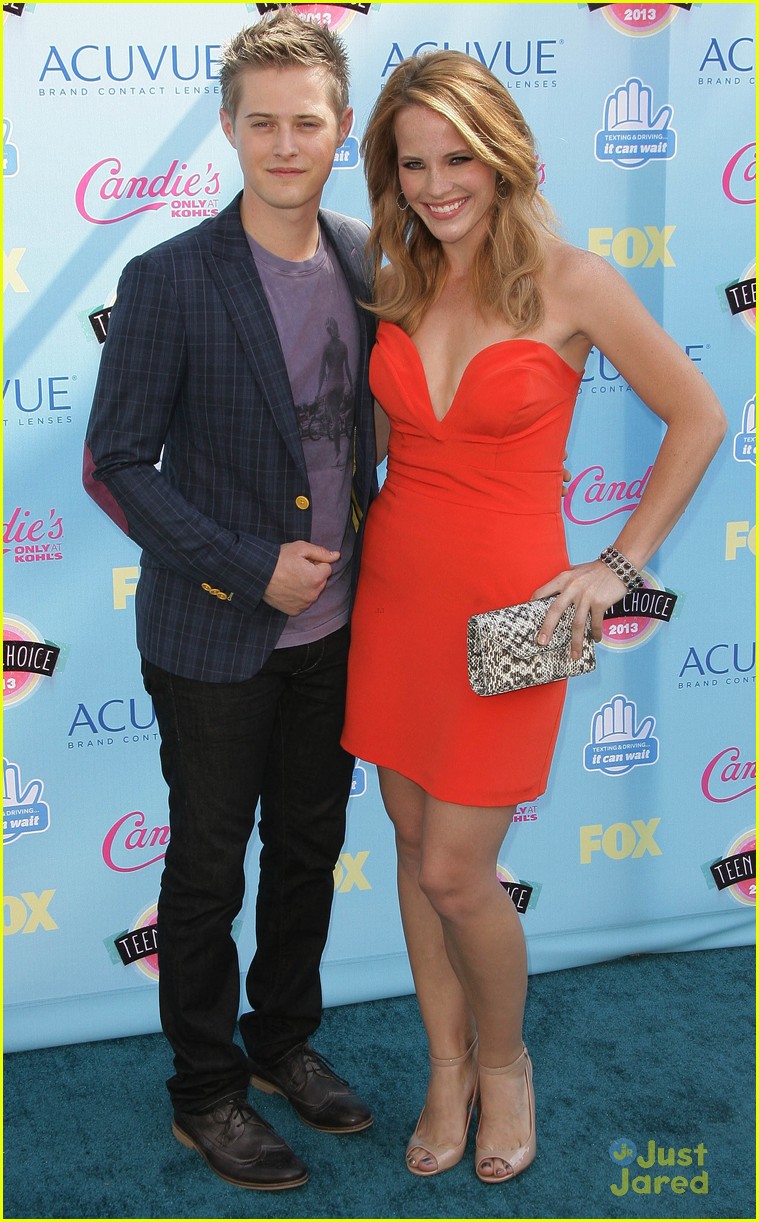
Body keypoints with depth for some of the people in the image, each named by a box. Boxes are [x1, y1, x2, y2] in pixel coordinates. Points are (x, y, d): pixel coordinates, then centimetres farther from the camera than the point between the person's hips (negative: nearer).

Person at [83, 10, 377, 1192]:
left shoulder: (367, 262, 0)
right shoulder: (170, 281, -16)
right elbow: (115, 464, -14)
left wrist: (365, 545, 6)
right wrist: (248, 567, -18)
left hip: (334, 626, 5)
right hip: (215, 638, -5)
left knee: (311, 846, 19)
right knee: (210, 867, 10)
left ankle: (284, 1038, 41)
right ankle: (206, 1090, 29)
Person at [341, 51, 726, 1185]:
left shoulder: (570, 282, -9)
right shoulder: (395, 282, 5)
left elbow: (698, 420, -2)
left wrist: (619, 562, -6)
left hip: (505, 605, -5)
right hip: (394, 587, 5)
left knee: (456, 873, -2)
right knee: (415, 843, 12)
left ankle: (504, 1060, 27)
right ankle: (447, 1066, 31)